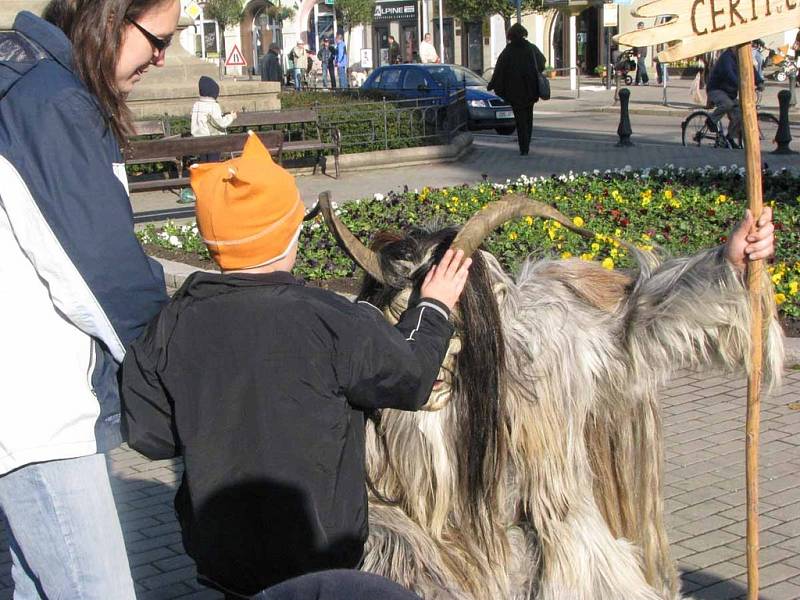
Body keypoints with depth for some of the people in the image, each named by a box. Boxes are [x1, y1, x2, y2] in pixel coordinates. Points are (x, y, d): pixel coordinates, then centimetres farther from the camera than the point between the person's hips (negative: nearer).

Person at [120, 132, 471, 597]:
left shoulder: (172, 326, -11)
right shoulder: (334, 323, -22)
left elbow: (147, 434, -2)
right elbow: (409, 376, -6)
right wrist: (434, 307, 12)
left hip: (217, 554, 3)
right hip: (319, 556, -2)